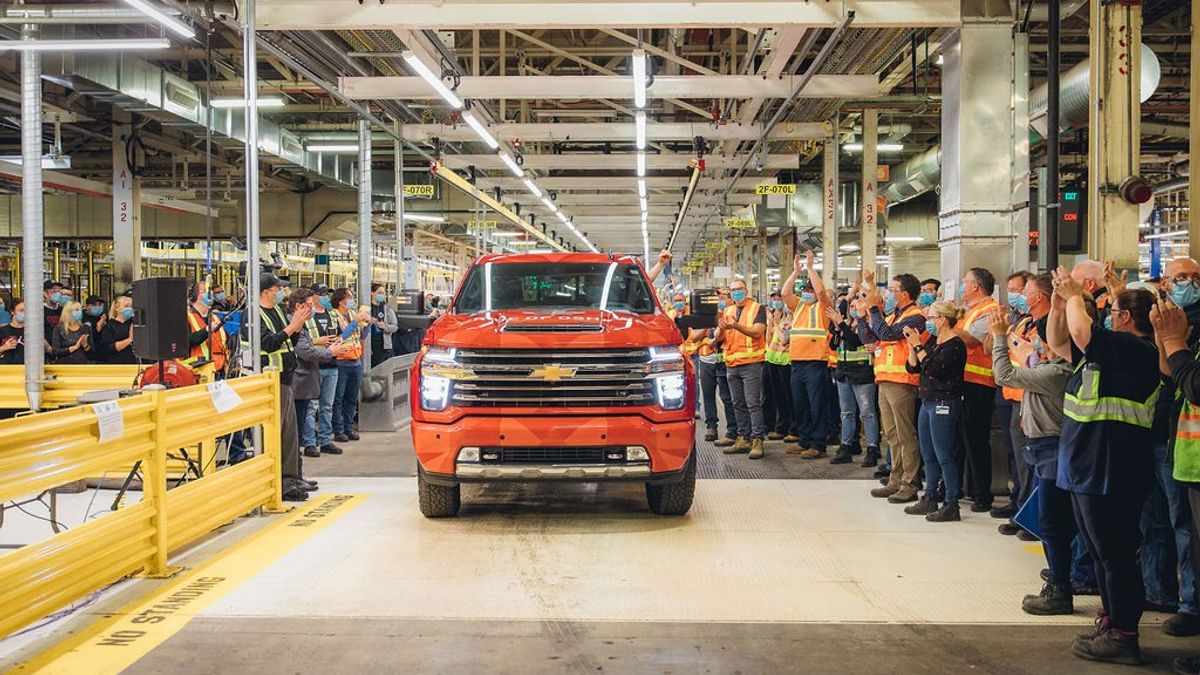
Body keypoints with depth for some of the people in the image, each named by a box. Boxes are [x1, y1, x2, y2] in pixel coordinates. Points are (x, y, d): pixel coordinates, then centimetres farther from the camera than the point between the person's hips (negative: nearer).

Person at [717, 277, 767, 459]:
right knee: (738, 404, 10)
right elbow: (718, 337, 8)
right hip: (731, 364, 6)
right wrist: (721, 328, -16)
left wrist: (736, 326, -27)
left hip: (751, 363, -6)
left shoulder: (757, 308, -1)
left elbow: (757, 331, -15)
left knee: (753, 404, -9)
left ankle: (757, 440, -8)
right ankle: (743, 439, 16)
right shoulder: (727, 311, 15)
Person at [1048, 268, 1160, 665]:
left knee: (1116, 554, -3)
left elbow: (1081, 331, -29)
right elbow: (1057, 342, 21)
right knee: (1102, 552, 19)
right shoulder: (1108, 350, 15)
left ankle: (1123, 636, 4)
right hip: (1090, 467, 11)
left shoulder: (1136, 349, -16)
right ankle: (1111, 622, 30)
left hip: (1112, 471, -11)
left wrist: (1074, 297, -11)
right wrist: (1061, 301, 10)